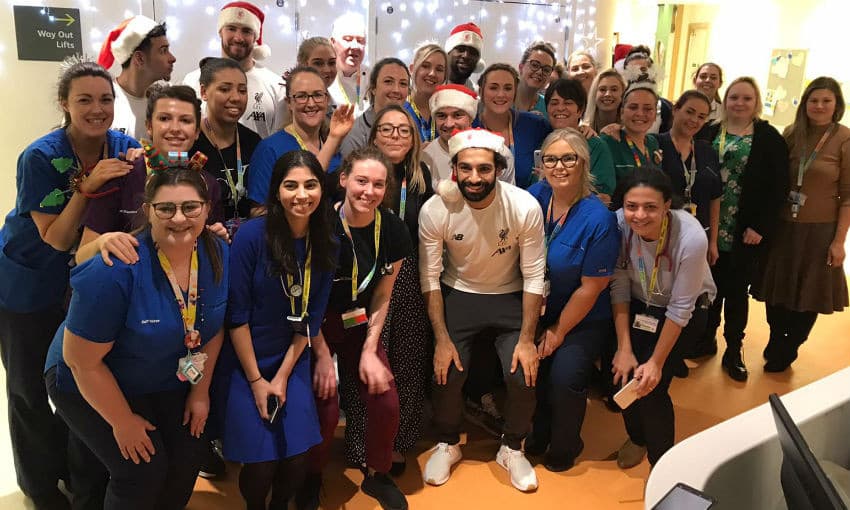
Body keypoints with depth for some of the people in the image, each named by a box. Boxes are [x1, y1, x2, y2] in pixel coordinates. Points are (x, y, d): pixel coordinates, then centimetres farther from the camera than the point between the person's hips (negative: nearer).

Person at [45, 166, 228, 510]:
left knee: (191, 450, 1)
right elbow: (82, 361, -24)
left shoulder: (217, 256, -16)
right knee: (144, 471, -11)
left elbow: (213, 328, 0)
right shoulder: (115, 271, -33)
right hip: (94, 385, -5)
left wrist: (201, 391, 2)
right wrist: (123, 422, -14)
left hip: (167, 382, 5)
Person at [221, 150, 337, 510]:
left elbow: (312, 316, -1)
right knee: (260, 464, -1)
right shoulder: (252, 235, -19)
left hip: (292, 360, 3)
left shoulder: (325, 244, -6)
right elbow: (237, 313, -15)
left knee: (296, 459, 3)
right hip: (246, 362, -3)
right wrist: (256, 380, -12)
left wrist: (283, 375, -4)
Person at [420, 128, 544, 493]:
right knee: (446, 373, -14)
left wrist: (526, 339, -14)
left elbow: (534, 276, -12)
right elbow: (429, 278, -11)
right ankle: (447, 444, 18)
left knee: (524, 374, -16)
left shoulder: (525, 207, -20)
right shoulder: (435, 210, -18)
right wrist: (442, 338, -14)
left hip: (510, 298, 0)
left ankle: (512, 448, 15)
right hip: (457, 295, 1)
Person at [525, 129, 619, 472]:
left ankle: (565, 445, 15)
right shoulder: (535, 196, -8)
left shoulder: (599, 219, -20)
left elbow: (591, 287, -13)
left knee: (564, 376, -19)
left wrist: (559, 331, -6)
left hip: (583, 319, -3)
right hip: (537, 311, 4)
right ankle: (536, 434, 17)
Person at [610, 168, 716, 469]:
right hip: (638, 304, 3)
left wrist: (656, 362, -17)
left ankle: (661, 462, 11)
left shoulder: (691, 238, -33)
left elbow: (680, 308, -23)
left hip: (687, 309, -3)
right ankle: (637, 437, 24)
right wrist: (624, 349, -16)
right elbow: (619, 287, -16)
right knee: (621, 374, -9)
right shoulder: (619, 224, -25)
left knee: (652, 386, -16)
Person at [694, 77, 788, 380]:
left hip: (747, 231, -2)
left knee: (737, 291, 7)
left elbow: (778, 188, -5)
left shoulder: (769, 138, -2)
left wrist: (760, 227, -11)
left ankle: (734, 351, 22)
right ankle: (707, 339, 29)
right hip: (710, 227, 2)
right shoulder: (711, 133, 5)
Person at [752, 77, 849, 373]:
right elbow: (775, 179, 6)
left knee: (809, 295, 11)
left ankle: (786, 352, 31)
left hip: (819, 231, -3)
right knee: (777, 289, 13)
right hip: (783, 226, 3)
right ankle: (776, 342, 35)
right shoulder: (791, 133, 1)